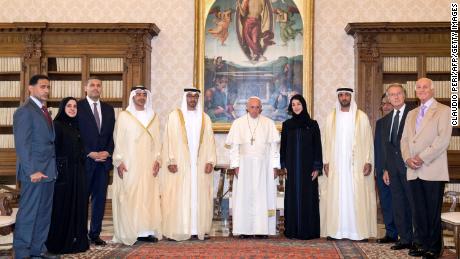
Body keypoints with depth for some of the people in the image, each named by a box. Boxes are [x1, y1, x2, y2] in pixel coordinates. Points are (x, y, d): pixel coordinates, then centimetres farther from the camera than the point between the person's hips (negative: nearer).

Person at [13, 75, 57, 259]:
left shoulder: (43, 111, 16)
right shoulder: (25, 111, -10)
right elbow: (22, 145, -15)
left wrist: (52, 168, 9)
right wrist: (32, 171, -20)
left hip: (48, 171, 8)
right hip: (35, 172, -8)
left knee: (44, 213, 12)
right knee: (28, 213, 0)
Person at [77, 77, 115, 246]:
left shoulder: (108, 109, 14)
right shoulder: (78, 107, -1)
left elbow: (112, 134, 12)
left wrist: (108, 152, -4)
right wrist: (90, 153, -12)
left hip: (104, 160, 4)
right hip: (84, 160, -4)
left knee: (100, 198, 6)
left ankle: (95, 233, 13)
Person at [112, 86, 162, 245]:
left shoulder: (153, 117, 13)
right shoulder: (124, 116, 3)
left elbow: (157, 141, 10)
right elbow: (118, 140, -1)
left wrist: (157, 159, -1)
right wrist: (119, 161, -9)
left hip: (148, 165, 3)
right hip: (129, 164, -3)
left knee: (148, 195, 1)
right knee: (128, 197, -4)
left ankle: (146, 231, 5)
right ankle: (128, 232, -1)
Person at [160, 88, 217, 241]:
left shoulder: (205, 118, 12)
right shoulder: (175, 116, 4)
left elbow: (209, 142, 8)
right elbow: (169, 139, -2)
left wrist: (210, 161, -3)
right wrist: (170, 161, -11)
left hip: (199, 165, 3)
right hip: (179, 165, -3)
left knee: (199, 197, 3)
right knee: (179, 197, -4)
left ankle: (199, 229, 7)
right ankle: (178, 230, 0)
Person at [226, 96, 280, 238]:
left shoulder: (269, 123, 5)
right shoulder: (238, 123, 4)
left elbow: (274, 146, 3)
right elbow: (234, 146, 2)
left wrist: (274, 166, -3)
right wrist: (236, 165, -6)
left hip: (264, 165, 0)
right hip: (244, 165, 0)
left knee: (263, 196, -1)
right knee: (244, 196, -2)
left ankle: (262, 229, 4)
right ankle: (244, 229, 2)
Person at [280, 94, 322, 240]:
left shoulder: (312, 124, 1)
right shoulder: (287, 125, 8)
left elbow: (317, 146, 0)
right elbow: (283, 146, 10)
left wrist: (317, 167, -6)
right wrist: (284, 165, 3)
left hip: (308, 166, -2)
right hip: (292, 167, 2)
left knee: (308, 197, 0)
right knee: (292, 197, 3)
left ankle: (308, 230, 7)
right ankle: (292, 230, 9)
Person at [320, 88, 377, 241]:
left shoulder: (361, 117, 3)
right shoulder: (331, 117, 9)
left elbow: (368, 140, 1)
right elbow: (327, 141, 8)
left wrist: (368, 162, -7)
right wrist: (326, 162, 1)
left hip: (356, 164, -2)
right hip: (336, 165, 2)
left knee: (358, 197, -3)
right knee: (335, 196, 0)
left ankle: (359, 231, 3)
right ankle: (335, 230, 4)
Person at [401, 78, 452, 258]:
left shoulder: (443, 111, 2)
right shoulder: (411, 114, 21)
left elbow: (443, 139, -9)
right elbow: (404, 139, 16)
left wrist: (422, 158, -14)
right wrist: (407, 158, -3)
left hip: (433, 170, -5)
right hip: (414, 170, 5)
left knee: (433, 212, -2)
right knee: (418, 211, 7)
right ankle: (423, 244, 16)